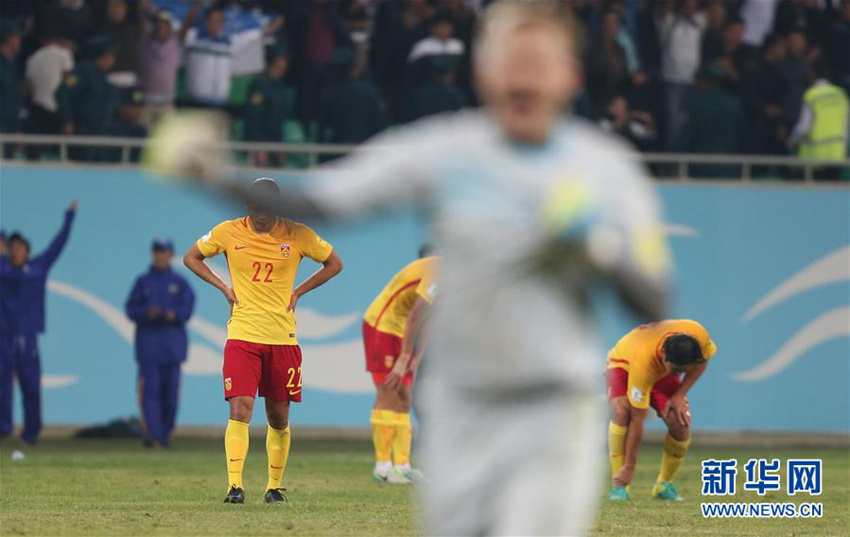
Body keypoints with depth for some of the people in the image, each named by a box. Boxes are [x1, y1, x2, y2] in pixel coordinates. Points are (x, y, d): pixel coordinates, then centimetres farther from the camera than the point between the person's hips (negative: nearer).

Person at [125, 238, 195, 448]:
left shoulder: (179, 282, 9)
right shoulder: (143, 282, 7)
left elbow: (188, 307, 0)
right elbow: (131, 310, 2)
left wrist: (175, 315, -20)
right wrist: (147, 313, -17)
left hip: (172, 342, 1)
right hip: (148, 342, -1)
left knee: (170, 389, -1)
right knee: (150, 388, -10)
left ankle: (165, 434, 10)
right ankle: (151, 435, -16)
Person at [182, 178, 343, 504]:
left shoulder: (298, 235, -2)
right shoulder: (228, 232, -2)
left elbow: (334, 264, 13)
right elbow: (191, 258, 13)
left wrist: (298, 292, 4)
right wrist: (223, 287, 2)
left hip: (283, 338, 1)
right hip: (242, 336, -1)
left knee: (279, 418, 8)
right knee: (240, 410, -15)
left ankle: (274, 486, 22)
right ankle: (235, 486, -16)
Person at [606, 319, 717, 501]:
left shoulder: (698, 336, -35)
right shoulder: (643, 363, -44)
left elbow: (702, 361, -8)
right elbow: (637, 420, -38)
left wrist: (679, 395, -17)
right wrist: (629, 466, -33)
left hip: (662, 371, 4)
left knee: (680, 423, -18)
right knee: (622, 411, -34)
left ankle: (664, 484, 4)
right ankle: (620, 486, -25)